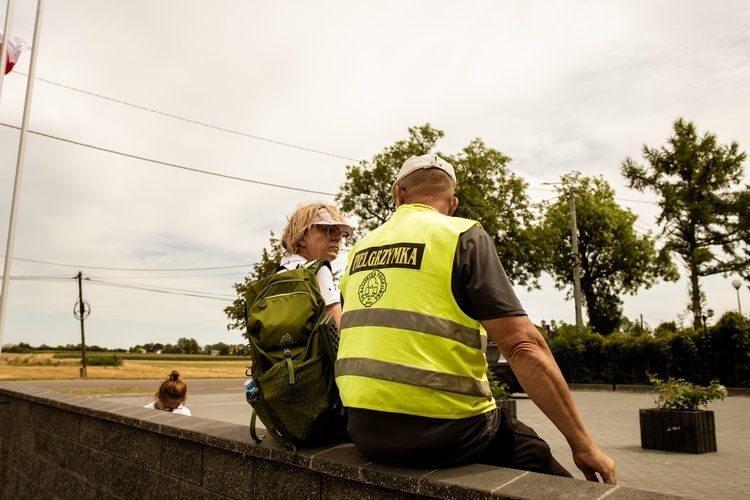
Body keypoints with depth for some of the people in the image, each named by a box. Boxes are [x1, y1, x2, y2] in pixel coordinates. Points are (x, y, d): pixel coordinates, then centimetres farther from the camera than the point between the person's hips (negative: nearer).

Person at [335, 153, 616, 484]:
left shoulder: (359, 249, 11)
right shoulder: (463, 237, -7)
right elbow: (523, 345, -15)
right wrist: (583, 444, -7)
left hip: (366, 431, 7)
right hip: (444, 432, -6)